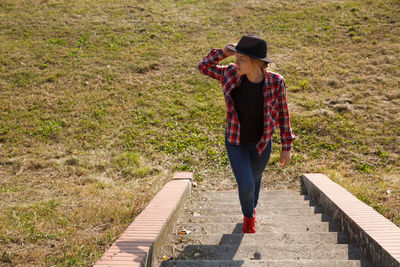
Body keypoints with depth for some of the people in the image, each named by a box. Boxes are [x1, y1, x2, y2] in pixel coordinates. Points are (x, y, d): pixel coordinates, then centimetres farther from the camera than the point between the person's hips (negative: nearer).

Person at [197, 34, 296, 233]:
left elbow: (283, 114, -10)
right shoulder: (232, 74, -20)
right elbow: (203, 67, -5)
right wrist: (223, 52, -23)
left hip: (261, 143, 1)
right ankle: (248, 217, 25)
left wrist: (287, 148, -4)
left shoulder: (276, 82, -23)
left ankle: (251, 210, 58)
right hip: (236, 143, 0)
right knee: (246, 186, -11)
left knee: (254, 179, 24)